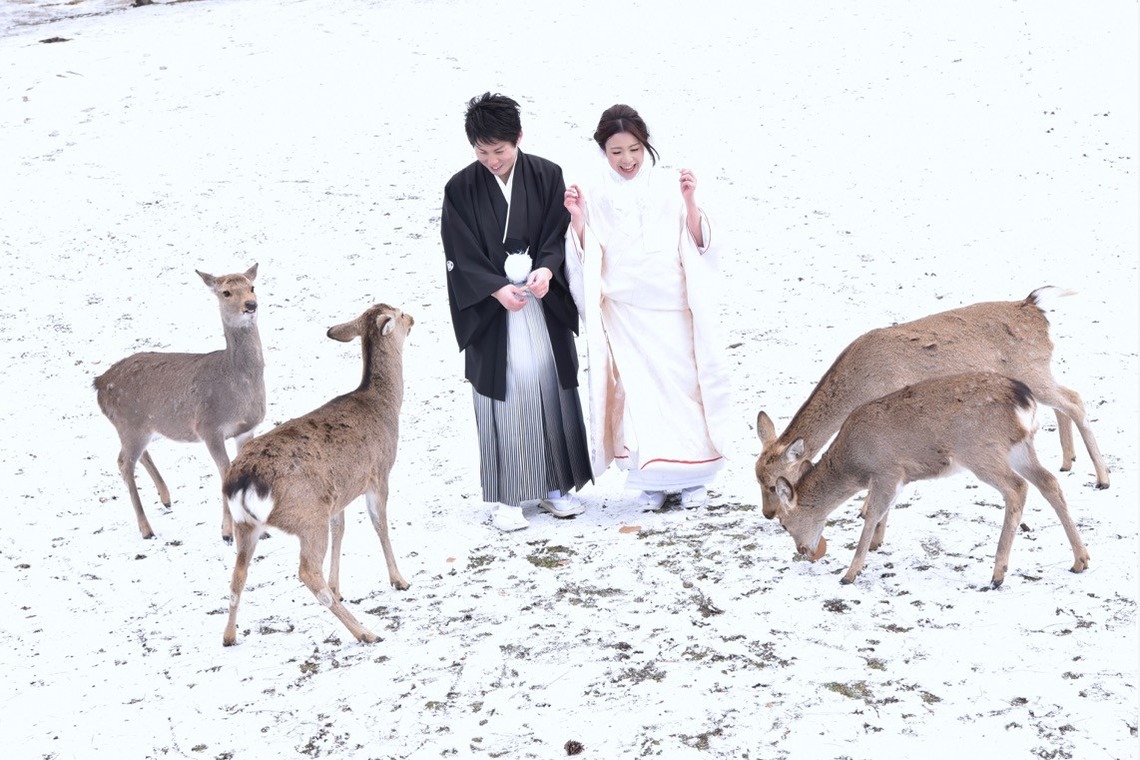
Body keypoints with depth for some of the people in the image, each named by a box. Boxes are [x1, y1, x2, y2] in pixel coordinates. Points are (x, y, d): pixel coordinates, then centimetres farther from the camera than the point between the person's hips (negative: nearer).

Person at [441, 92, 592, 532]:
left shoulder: (547, 177, 2)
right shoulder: (461, 190, -2)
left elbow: (560, 235, 0)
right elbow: (461, 257, -5)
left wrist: (546, 269, -20)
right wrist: (497, 289, -18)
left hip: (545, 308, 2)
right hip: (492, 313, -2)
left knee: (551, 390, 6)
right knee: (504, 398, 0)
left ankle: (553, 486, 20)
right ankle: (505, 497, 9)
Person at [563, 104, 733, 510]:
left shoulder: (668, 188, 0)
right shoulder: (597, 197, 2)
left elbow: (697, 244, -2)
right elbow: (588, 260, 2)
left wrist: (690, 202, -16)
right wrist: (578, 219, -12)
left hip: (672, 309, 0)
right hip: (624, 313, 0)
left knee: (683, 387, 4)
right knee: (637, 393, 1)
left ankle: (691, 477, 19)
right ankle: (652, 481, 13)